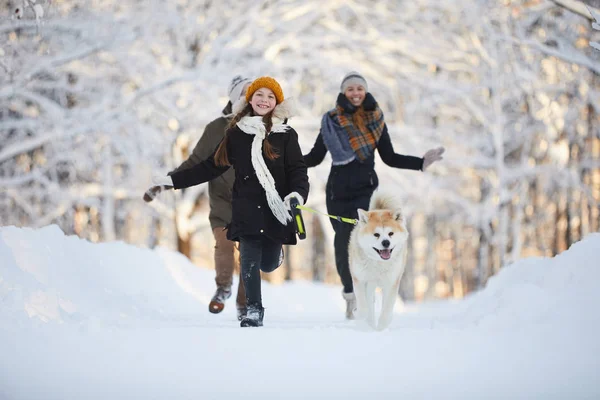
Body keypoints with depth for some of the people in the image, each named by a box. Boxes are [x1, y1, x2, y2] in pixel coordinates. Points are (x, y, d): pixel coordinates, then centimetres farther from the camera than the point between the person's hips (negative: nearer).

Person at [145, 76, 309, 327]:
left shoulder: (286, 135, 2)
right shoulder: (236, 134, 6)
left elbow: (298, 170, -2)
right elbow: (212, 166, 11)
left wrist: (298, 194, -24)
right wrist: (173, 181, 8)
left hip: (277, 210, 0)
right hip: (247, 209, 0)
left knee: (267, 264, 7)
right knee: (249, 259, -12)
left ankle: (274, 250, 43)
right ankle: (254, 309, 2)